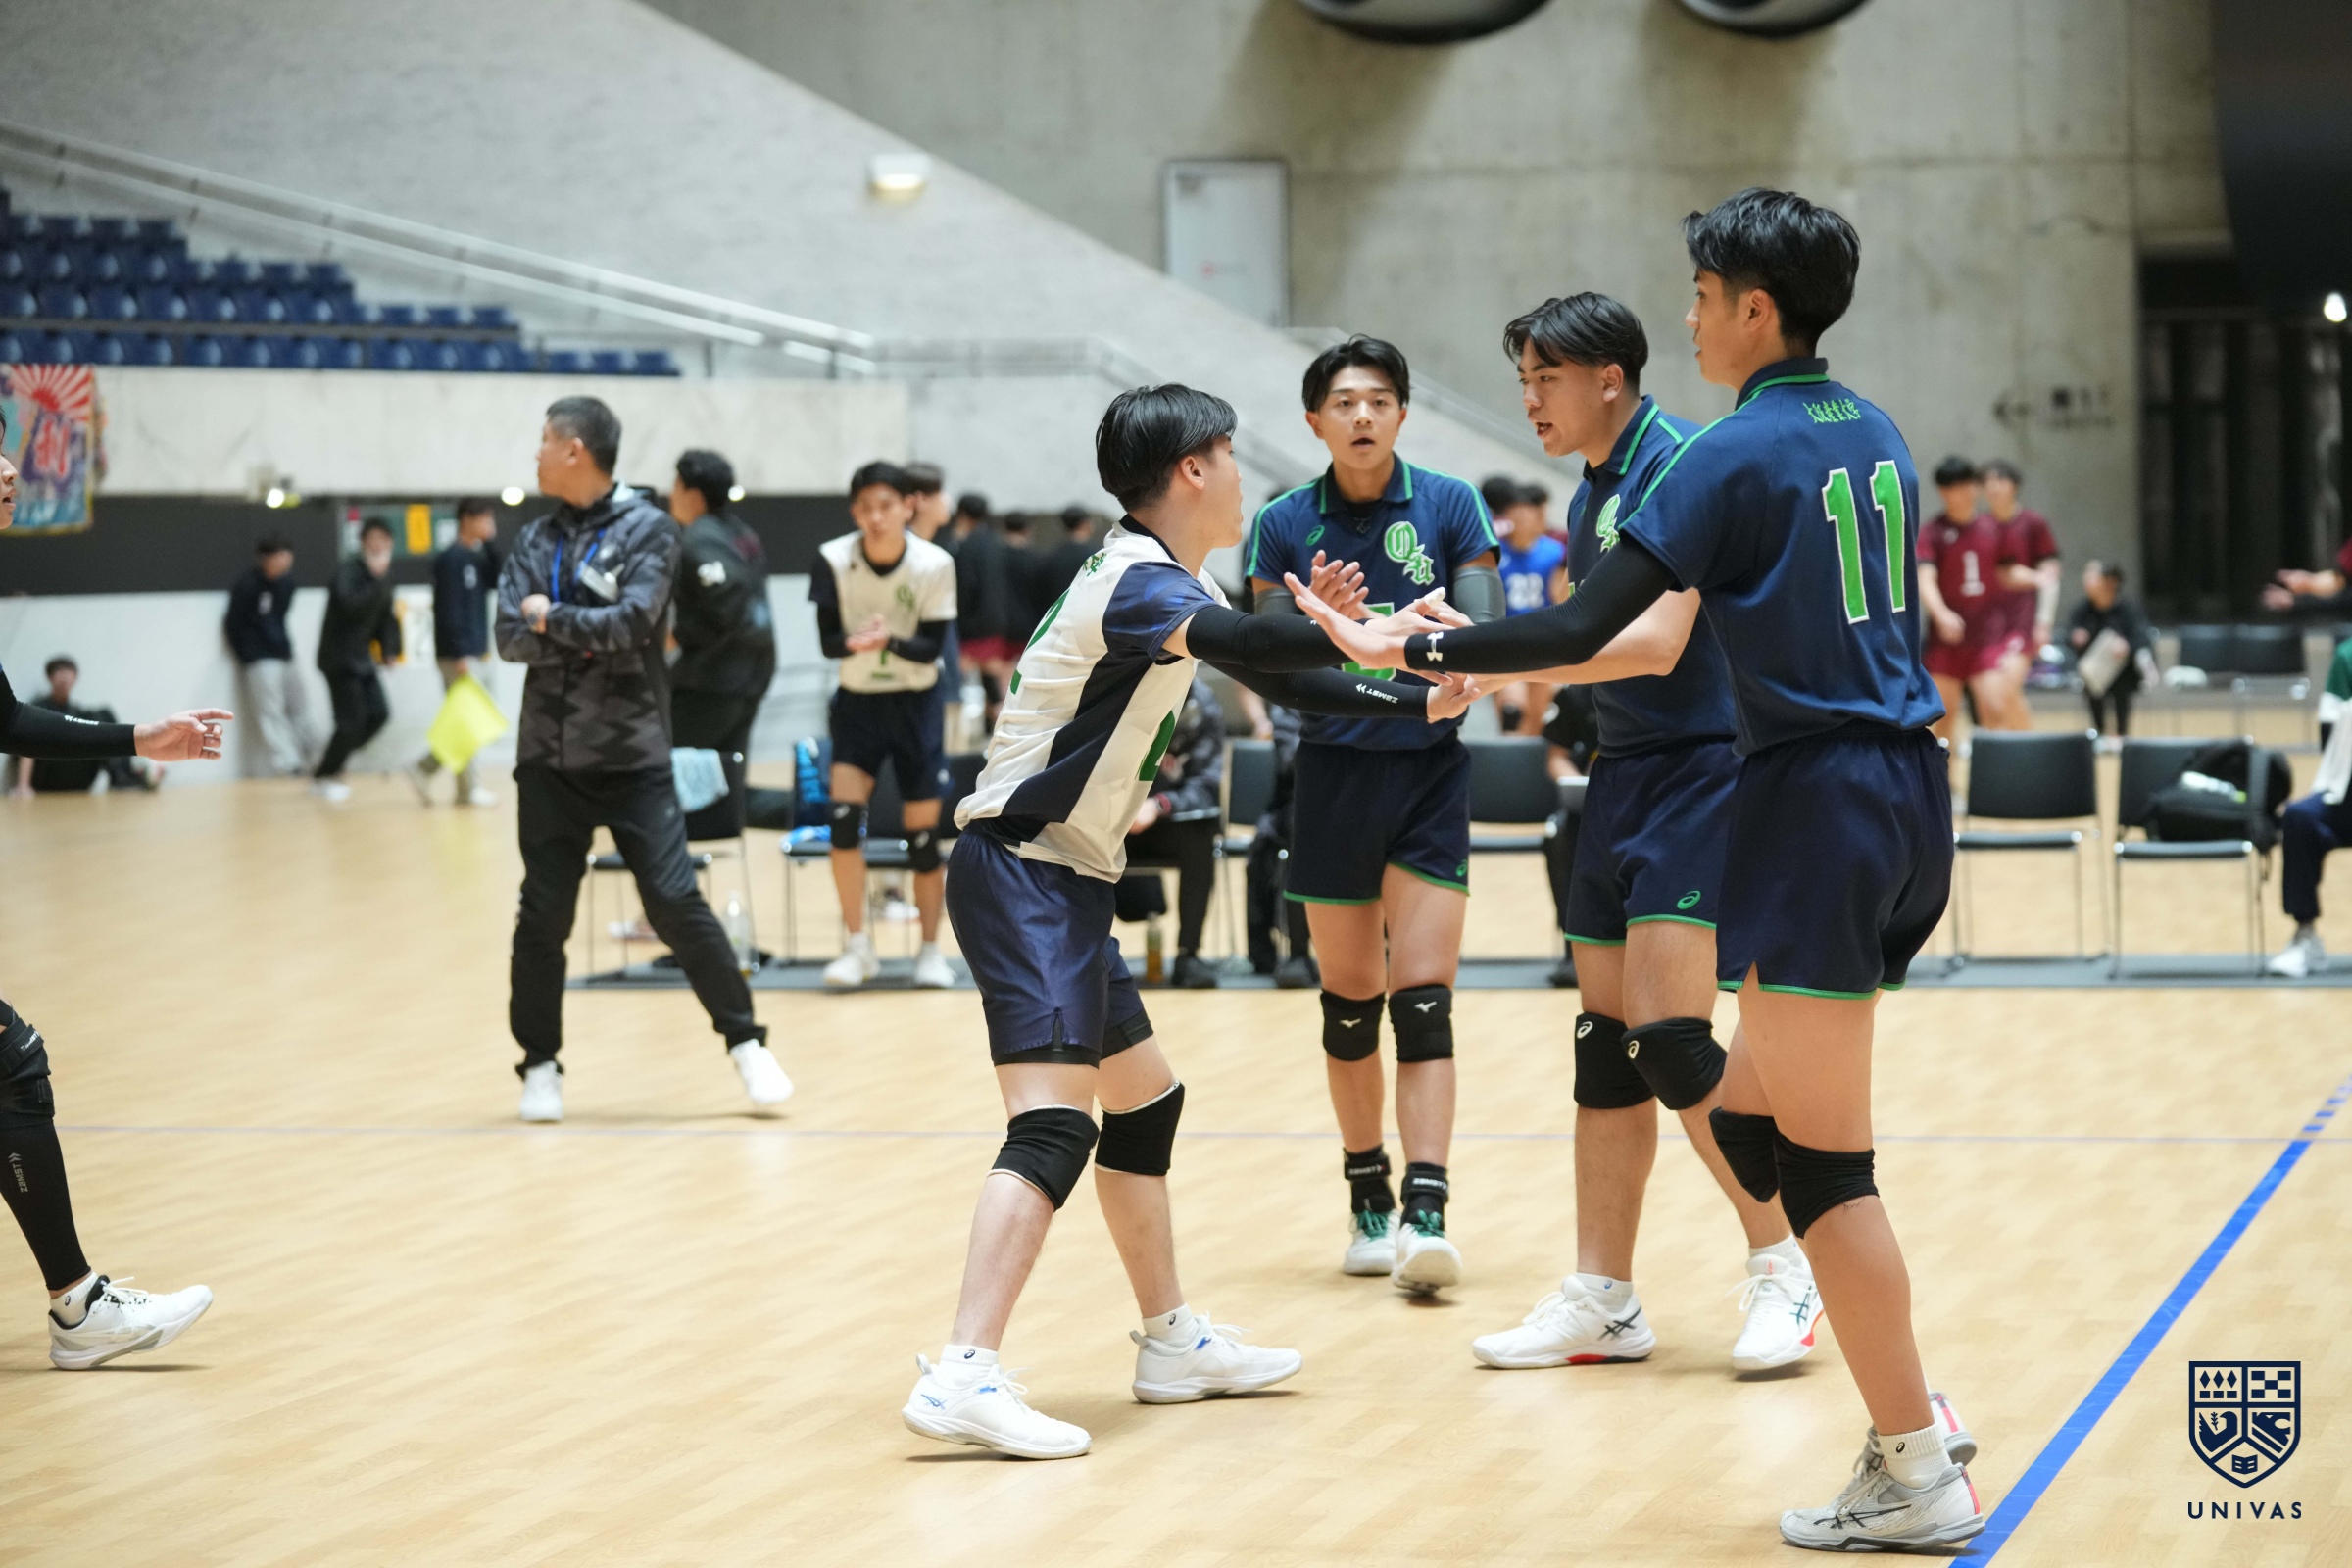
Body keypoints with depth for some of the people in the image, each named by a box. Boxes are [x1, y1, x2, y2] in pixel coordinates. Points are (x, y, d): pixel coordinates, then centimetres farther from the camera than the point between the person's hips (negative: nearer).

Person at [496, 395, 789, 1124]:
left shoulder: (647, 528, -4)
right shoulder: (536, 539, 8)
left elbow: (633, 622, -17)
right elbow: (512, 637, -3)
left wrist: (554, 619, -8)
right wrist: (590, 638, -16)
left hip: (633, 756, -4)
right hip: (550, 758, 4)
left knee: (675, 902, -7)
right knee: (543, 915, 4)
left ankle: (746, 1044, 4)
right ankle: (540, 1064, 15)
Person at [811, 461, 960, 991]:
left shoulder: (935, 565, -14)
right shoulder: (833, 559, -12)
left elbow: (931, 647, -13)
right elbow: (827, 640, -10)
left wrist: (889, 641, -33)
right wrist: (855, 643, -33)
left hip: (915, 703, -1)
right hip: (857, 702, 1)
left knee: (923, 829, 0)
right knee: (844, 814, -15)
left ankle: (930, 949, 15)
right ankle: (858, 947, -5)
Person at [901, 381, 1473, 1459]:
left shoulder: (1170, 580, 17)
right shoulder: (1138, 580, -15)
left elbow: (1272, 678, 28)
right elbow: (1237, 641, -37)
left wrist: (1418, 706, 22)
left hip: (1062, 877, 11)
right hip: (1024, 871, -11)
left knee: (1144, 1100, 20)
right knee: (1053, 1123, -21)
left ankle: (1173, 1343, 31)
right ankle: (963, 1375, -31)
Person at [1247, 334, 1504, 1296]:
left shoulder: (1450, 506, -3)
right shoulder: (1284, 525, -1)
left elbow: (1487, 635, -8)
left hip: (1429, 772, -1)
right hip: (1334, 774, 1)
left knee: (1422, 997, -9)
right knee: (1349, 999, 8)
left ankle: (1425, 1214, -15)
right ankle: (1368, 1201, 22)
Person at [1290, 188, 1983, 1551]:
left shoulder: (1736, 456, -12)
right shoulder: (1874, 435, 12)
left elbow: (1580, 630, -15)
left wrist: (1408, 650, -5)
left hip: (1818, 800, -8)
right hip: (1906, 779, 8)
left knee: (1821, 1154, -3)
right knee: (1751, 1116, 15)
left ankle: (1921, 1479, 1)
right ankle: (1915, 1414, 13)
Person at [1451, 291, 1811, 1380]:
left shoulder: (1679, 464, -15)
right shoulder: (1594, 492, 15)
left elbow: (1656, 641, -25)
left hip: (1701, 769, -9)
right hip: (1625, 773, 9)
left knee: (1666, 1034, -13)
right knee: (1606, 1037, 7)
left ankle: (1784, 1270, 0)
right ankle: (1602, 1300, 12)